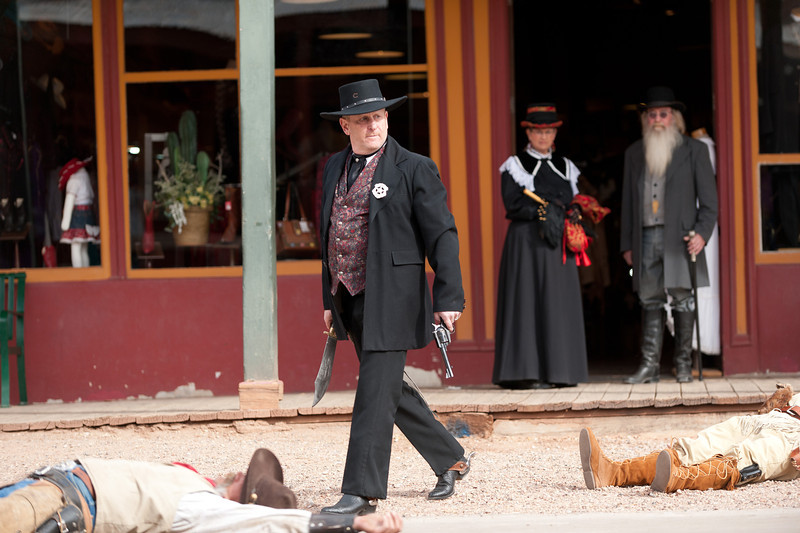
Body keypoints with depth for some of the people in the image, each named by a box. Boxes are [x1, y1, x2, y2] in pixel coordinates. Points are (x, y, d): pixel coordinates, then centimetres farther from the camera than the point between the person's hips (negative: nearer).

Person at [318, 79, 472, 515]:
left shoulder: (414, 169, -6)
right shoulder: (334, 168, 13)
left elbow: (442, 236, -7)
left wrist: (448, 299, -13)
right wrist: (329, 299, 19)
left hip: (390, 299, -7)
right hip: (350, 299, 7)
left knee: (375, 394, -8)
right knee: (390, 392, 15)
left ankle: (362, 491, -3)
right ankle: (451, 460, 31)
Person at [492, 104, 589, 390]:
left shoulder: (564, 167, 16)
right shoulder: (514, 166, 1)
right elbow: (513, 205, -9)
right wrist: (548, 208, -15)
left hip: (557, 245, 5)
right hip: (526, 243, -5)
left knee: (559, 305, 1)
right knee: (527, 303, -8)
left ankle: (558, 371, 4)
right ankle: (525, 373, -9)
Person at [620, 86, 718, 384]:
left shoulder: (694, 150, 7)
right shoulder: (634, 153, 16)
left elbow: (708, 198, 3)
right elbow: (628, 201, 18)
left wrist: (702, 233, -10)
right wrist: (627, 244, 12)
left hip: (679, 237, -3)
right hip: (646, 237, 3)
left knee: (682, 300, -3)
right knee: (650, 301, 1)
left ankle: (683, 365, 3)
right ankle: (650, 365, 1)